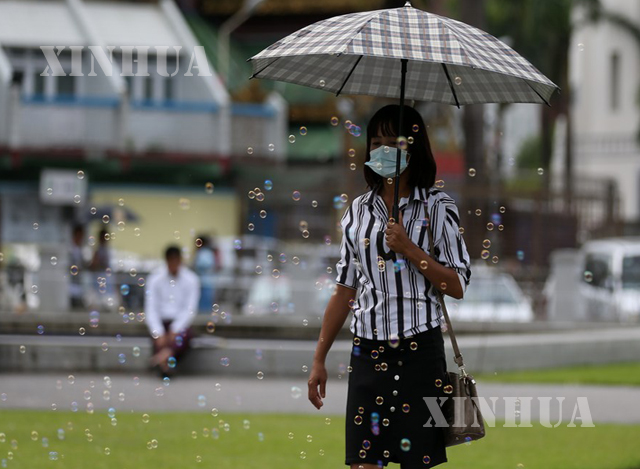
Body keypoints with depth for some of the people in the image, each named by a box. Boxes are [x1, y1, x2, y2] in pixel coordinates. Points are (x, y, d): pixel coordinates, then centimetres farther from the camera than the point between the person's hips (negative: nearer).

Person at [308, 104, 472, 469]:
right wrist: (319, 360, 11)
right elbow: (344, 291, 14)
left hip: (419, 352, -3)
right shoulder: (359, 211, 11)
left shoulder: (437, 207, 1)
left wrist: (409, 249, -15)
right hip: (368, 353, 3)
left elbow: (458, 287, -4)